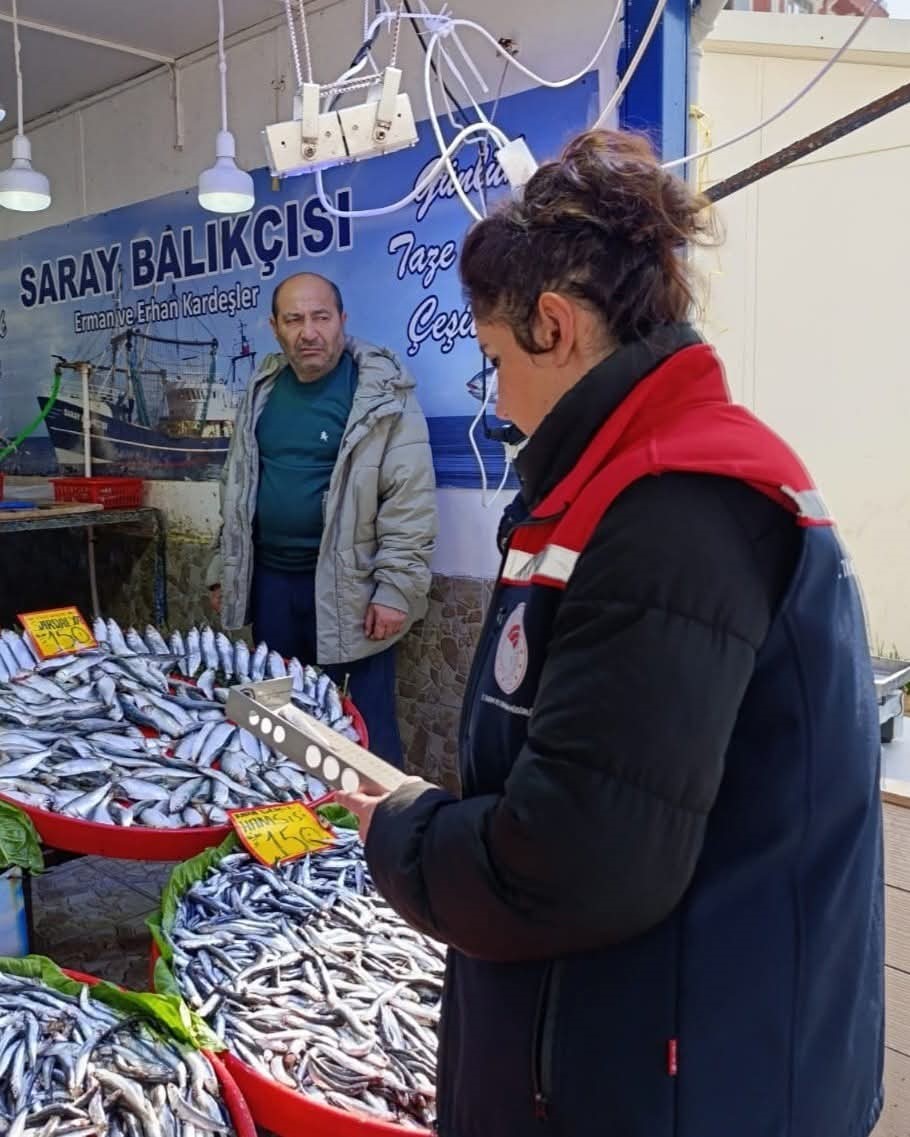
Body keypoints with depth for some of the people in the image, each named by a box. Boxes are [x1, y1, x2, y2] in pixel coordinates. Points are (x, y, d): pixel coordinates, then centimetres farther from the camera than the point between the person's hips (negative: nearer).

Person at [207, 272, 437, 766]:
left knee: (363, 725, 3)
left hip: (348, 585, -6)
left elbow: (410, 499, -14)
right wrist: (223, 568, 16)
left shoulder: (382, 392, -10)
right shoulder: (263, 389, 9)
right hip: (269, 580, 6)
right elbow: (237, 485, 16)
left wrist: (396, 588, -18)